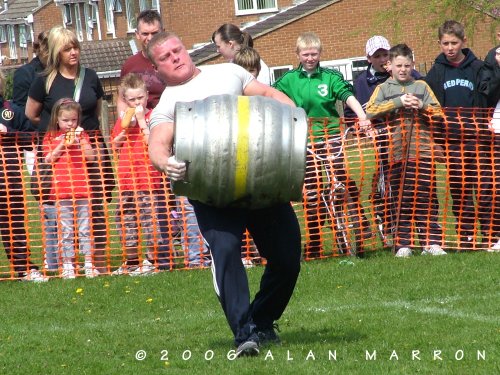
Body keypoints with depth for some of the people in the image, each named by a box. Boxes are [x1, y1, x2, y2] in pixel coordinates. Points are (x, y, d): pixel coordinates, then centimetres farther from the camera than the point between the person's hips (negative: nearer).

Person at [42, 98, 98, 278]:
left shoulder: (81, 135, 13)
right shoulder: (51, 137, 8)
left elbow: (91, 156, 2)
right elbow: (48, 159, -2)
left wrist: (81, 141, -9)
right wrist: (62, 145, -10)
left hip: (82, 188, 1)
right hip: (61, 189, -1)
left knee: (85, 228, 1)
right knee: (66, 230, 0)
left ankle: (89, 264, 3)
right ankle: (67, 265, 2)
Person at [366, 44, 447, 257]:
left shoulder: (421, 86, 15)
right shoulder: (383, 89, 11)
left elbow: (439, 112, 10)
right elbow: (370, 111, -5)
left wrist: (422, 106, -9)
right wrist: (397, 102, -13)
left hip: (422, 150, 1)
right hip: (396, 153, -1)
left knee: (426, 198, -1)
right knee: (400, 199, 0)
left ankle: (431, 242, 0)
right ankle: (402, 245, 2)